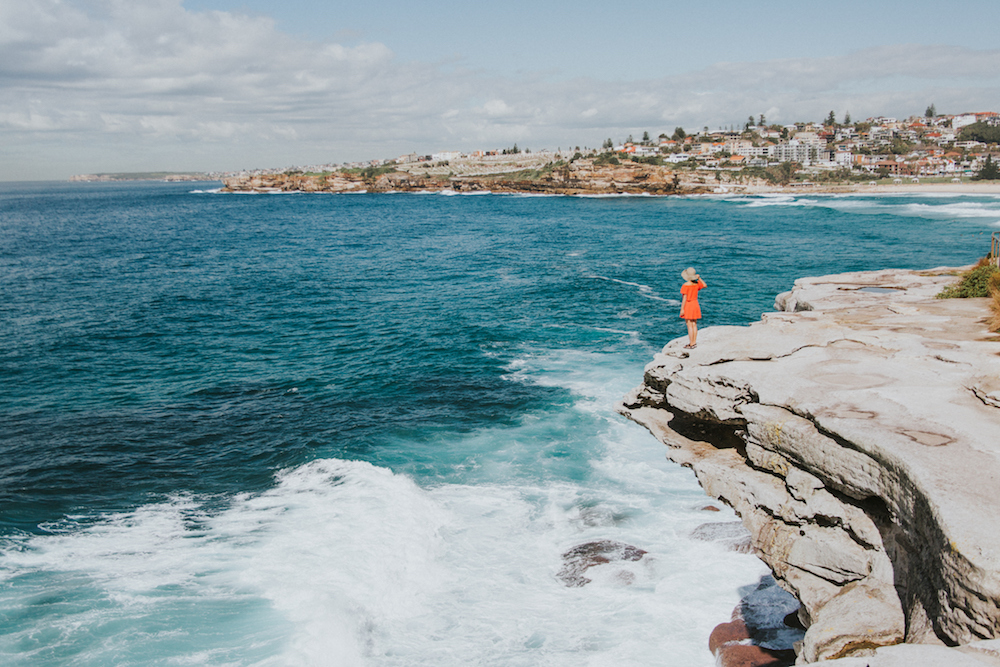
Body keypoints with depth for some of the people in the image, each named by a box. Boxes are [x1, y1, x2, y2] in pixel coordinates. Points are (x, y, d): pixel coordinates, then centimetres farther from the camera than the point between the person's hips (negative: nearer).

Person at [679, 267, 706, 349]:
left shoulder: (685, 285, -18)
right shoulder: (697, 284, 1)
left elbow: (684, 298, -18)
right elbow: (705, 286, 20)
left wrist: (682, 309, -14)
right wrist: (699, 278, 12)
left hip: (688, 305, -7)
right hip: (695, 304, 7)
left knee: (689, 325, -4)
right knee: (694, 324, 12)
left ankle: (691, 344, -2)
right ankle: (694, 342, 18)